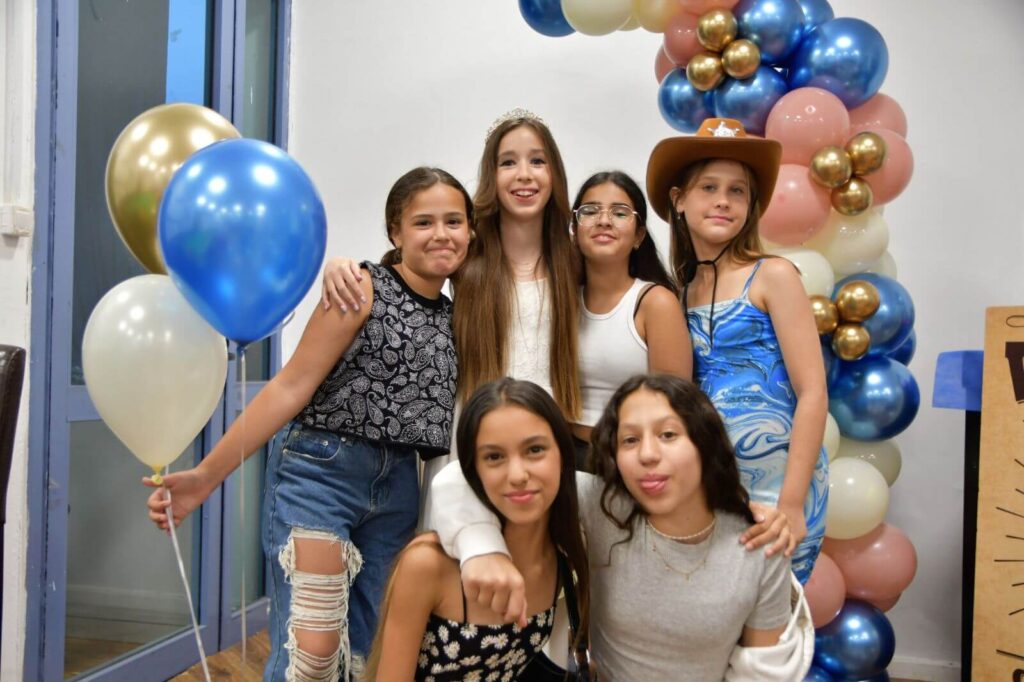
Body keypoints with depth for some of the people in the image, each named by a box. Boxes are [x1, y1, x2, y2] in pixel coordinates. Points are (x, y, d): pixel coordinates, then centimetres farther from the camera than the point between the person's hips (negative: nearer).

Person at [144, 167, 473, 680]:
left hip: (396, 490, 6)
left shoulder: (454, 316, 10)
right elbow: (292, 387, -12)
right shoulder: (363, 288, -8)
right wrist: (204, 478, -16)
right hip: (320, 471, -6)